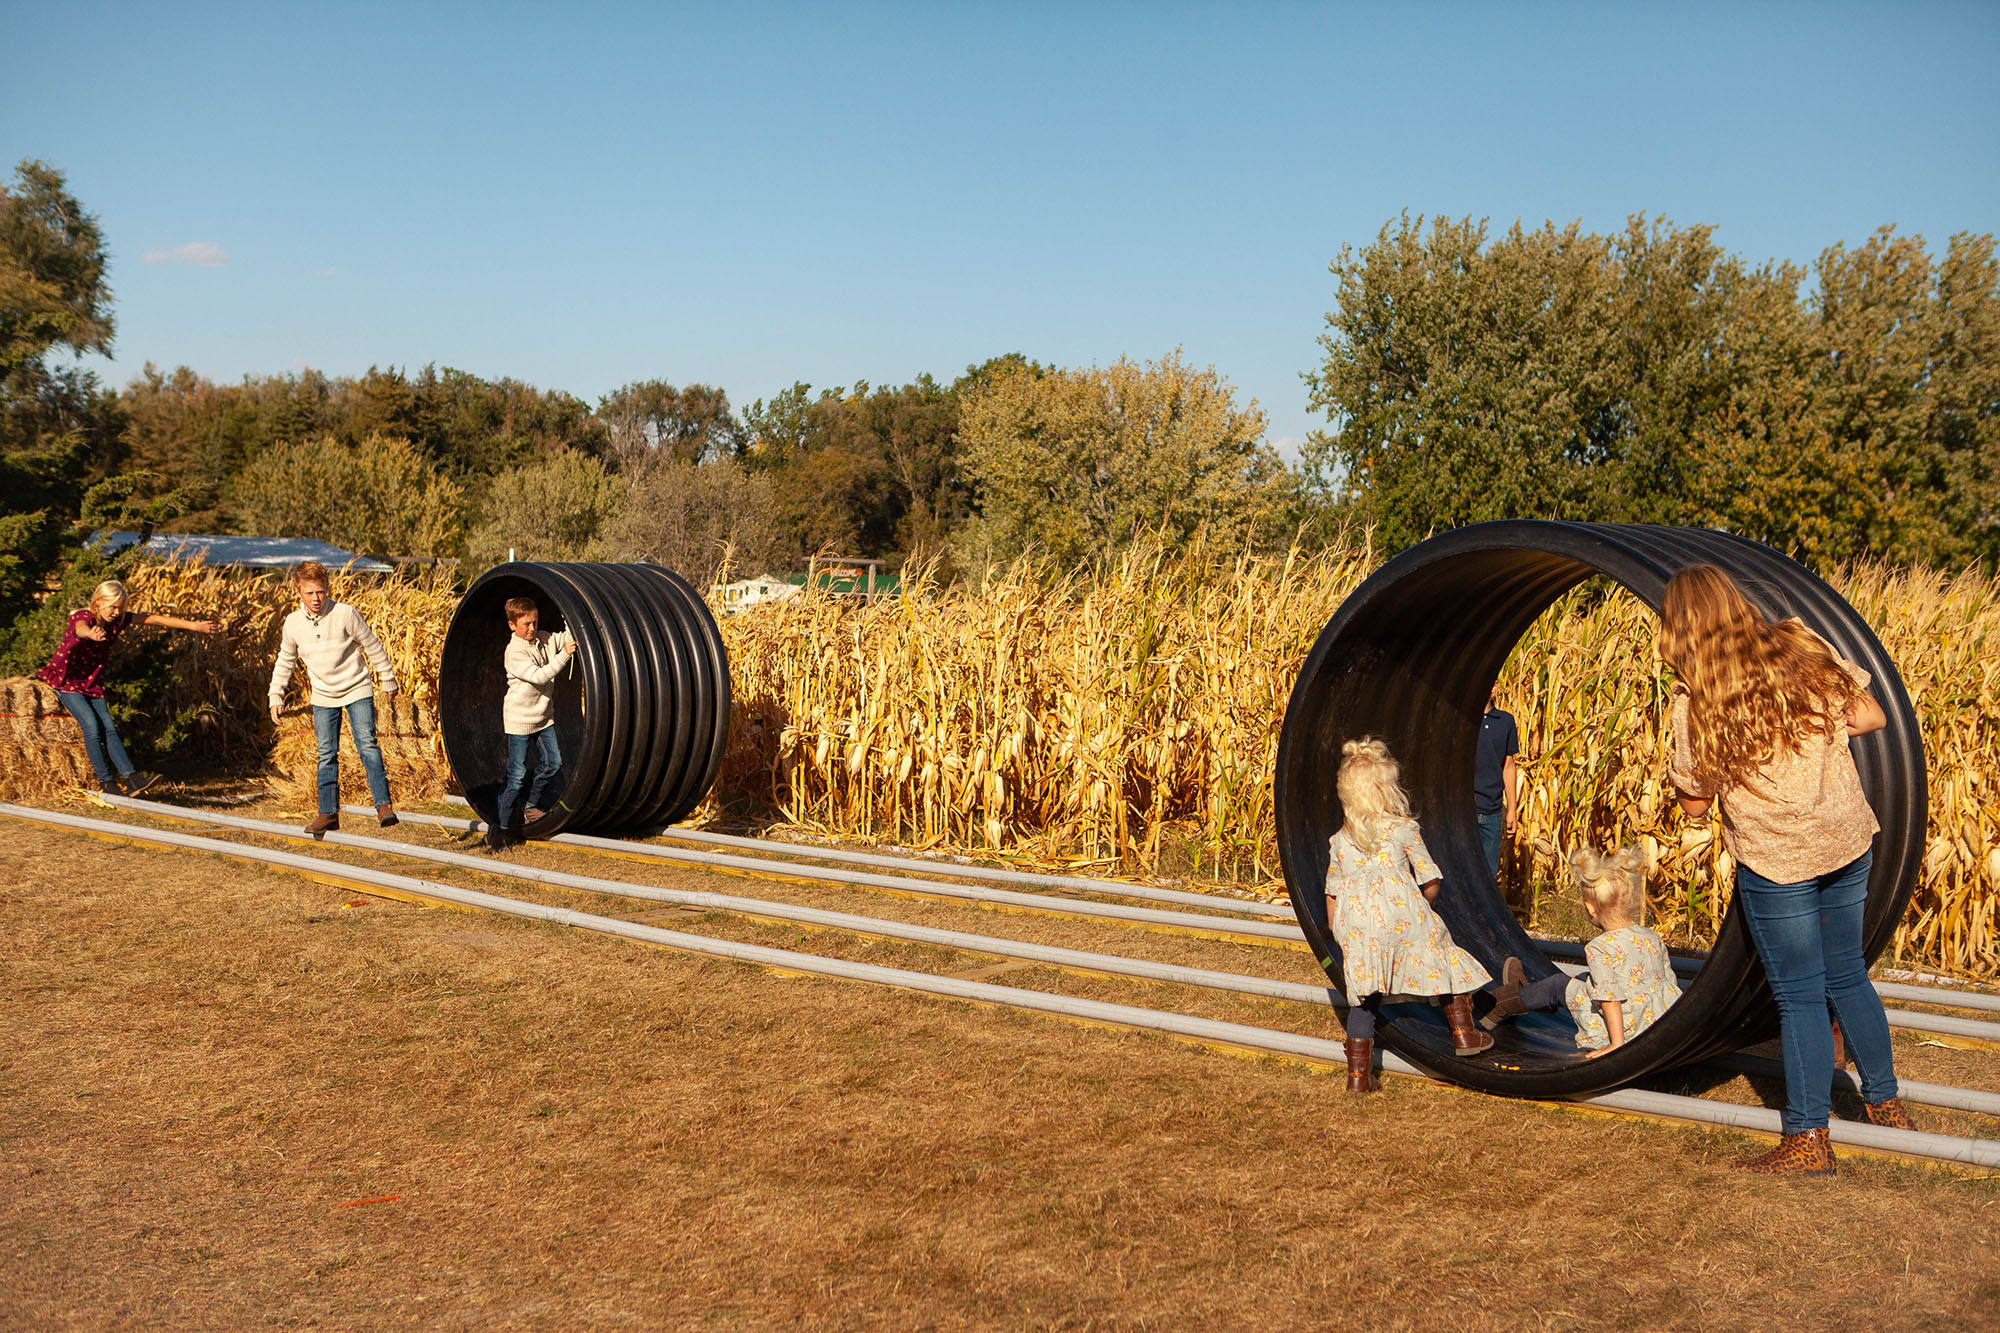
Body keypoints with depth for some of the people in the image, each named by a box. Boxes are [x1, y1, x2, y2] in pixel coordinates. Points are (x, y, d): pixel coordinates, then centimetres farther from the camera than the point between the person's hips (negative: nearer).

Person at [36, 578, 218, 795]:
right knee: (92, 726, -20)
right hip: (66, 680, -5)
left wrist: (193, 625, -4)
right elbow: (80, 629, -48)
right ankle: (105, 781, -16)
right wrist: (92, 634, -74)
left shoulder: (118, 619, -3)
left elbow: (154, 619, -1)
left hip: (92, 683, 5)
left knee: (108, 728, -11)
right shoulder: (82, 617, -22)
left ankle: (131, 778, -24)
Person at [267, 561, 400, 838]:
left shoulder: (345, 614, -16)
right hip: (323, 696, 3)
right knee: (326, 753, 3)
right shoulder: (293, 623, -4)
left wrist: (388, 679, 3)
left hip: (357, 690, -3)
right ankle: (328, 813, 12)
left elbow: (372, 647, -5)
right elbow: (285, 662, 11)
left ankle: (383, 805, -14)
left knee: (367, 745, -15)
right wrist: (276, 697, 10)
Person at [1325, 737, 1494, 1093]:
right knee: (1447, 965, 21)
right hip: (1405, 919, -3)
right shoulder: (1404, 829, 1)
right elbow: (1430, 883, 2)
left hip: (1358, 931, 3)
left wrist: (1336, 932, 24)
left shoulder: (1339, 841, 11)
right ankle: (1464, 1034, 30)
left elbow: (1332, 893, 14)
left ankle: (1358, 1073, 8)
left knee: (1363, 999, 9)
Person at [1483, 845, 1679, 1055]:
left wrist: (1617, 1046, -22)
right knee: (1590, 979, 27)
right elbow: (1668, 981, 11)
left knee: (1558, 985, 10)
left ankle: (1513, 998, 37)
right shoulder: (1654, 939, 1)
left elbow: (1611, 998, -25)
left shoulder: (1601, 949, -21)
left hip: (1626, 1032, -7)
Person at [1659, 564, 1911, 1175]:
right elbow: (1872, 716, 7)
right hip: (1849, 840, 5)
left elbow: (1694, 804, -5)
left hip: (1776, 860, -5)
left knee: (1799, 995, 4)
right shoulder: (1805, 649, -3)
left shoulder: (1695, 703, -14)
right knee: (1847, 974, 21)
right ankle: (1885, 1103, 34)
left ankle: (1808, 1141, 10)